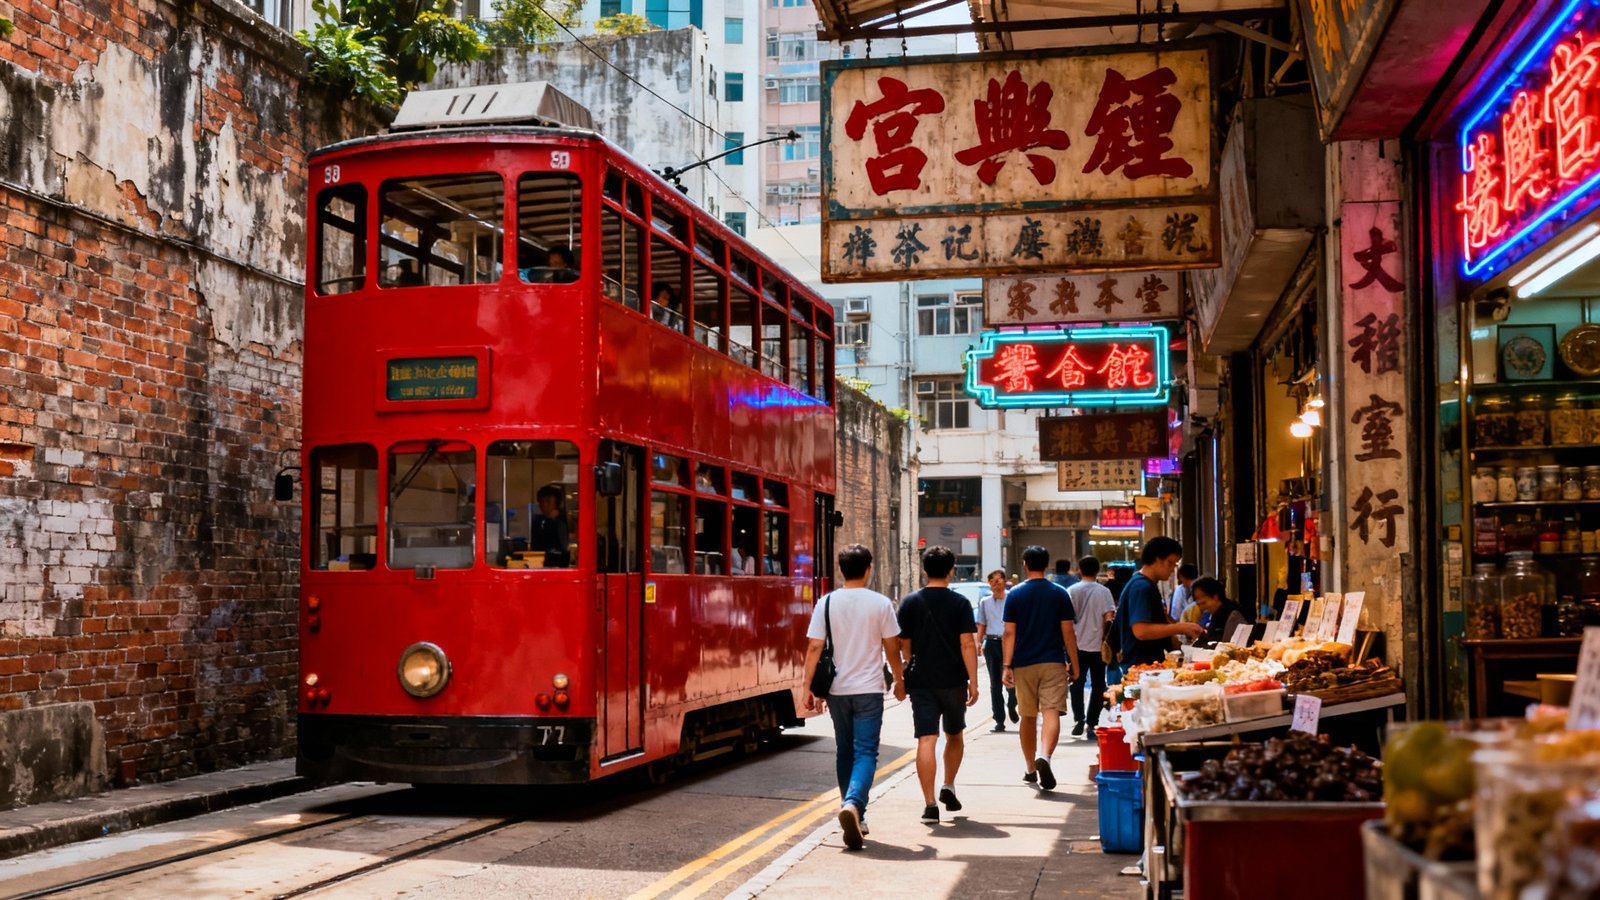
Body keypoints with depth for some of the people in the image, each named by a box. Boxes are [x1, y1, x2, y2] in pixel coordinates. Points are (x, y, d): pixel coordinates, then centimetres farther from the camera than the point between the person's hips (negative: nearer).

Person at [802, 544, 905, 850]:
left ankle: (854, 814, 25)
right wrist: (899, 680, 16)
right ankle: (853, 804, -28)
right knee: (865, 752, -4)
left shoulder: (826, 604, -2)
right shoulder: (881, 604, -5)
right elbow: (892, 648, 1)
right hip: (869, 689, -3)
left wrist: (808, 687, 2)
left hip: (837, 689, 3)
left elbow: (814, 648, -4)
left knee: (844, 752, 17)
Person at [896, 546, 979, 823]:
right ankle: (948, 787, 17)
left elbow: (904, 643, 9)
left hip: (921, 681, 0)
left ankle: (930, 804, -12)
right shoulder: (960, 603, -3)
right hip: (953, 681, 0)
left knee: (926, 740, -5)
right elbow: (967, 644, -9)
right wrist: (973, 681, -8)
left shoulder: (911, 602, 2)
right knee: (954, 736, 22)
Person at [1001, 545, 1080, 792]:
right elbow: (1068, 633, 0)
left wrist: (1007, 665, 0)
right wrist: (1074, 664, 7)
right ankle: (1044, 756, -33)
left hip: (1024, 664, 1)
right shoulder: (1060, 594, 0)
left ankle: (1030, 770, 22)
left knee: (1028, 717, 12)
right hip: (1053, 662, -1)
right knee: (1052, 712, -8)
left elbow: (1009, 633, -3)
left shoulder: (1015, 594, 0)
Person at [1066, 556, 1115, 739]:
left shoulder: (1071, 591, -1)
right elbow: (1109, 618, -10)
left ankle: (1078, 719, -3)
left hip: (1077, 645, 1)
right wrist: (1106, 639, 1)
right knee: (1097, 685, 9)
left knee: (1077, 684, 10)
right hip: (1097, 645, -1)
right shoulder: (1103, 591, -6)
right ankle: (1092, 722, 6)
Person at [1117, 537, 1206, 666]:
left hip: (1152, 663, 10)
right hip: (1142, 666, -10)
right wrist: (1181, 628, -20)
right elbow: (1141, 631, -26)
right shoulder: (1142, 587, -16)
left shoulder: (1147, 586, 17)